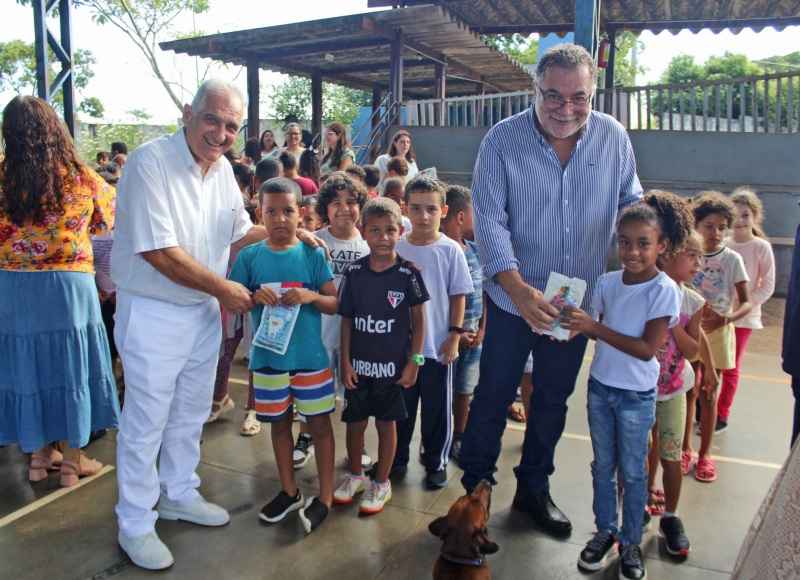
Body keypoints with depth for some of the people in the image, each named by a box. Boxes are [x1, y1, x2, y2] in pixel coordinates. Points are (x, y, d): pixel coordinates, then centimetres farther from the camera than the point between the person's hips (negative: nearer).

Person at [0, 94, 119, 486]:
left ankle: (40, 454, 28)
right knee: (68, 364, 10)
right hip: (69, 286, -1)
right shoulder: (83, 178, -7)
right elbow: (106, 220, 9)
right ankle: (71, 460, 21)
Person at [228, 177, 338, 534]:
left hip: (310, 356, -2)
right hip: (268, 357, 2)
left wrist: (312, 296, -23)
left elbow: (334, 304, -3)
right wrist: (254, 297, -18)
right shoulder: (249, 256, 0)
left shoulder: (313, 254, -4)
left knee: (319, 423, 6)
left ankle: (325, 497, 21)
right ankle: (289, 491, 33)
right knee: (279, 422, 15)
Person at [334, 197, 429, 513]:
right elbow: (346, 320, 1)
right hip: (358, 364, 2)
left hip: (392, 365, -2)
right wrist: (346, 362, -1)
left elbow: (419, 320, -4)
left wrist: (414, 361, -6)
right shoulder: (354, 272, -4)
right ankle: (355, 476, 37)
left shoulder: (408, 273, -10)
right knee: (355, 421, 14)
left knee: (386, 423, 10)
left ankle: (382, 483, 29)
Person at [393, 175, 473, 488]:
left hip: (437, 345, -1)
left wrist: (454, 336, -7)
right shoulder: (397, 248, -3)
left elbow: (458, 295, -3)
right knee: (400, 403, 15)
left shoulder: (450, 250, -7)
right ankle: (396, 457, 34)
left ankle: (436, 461, 30)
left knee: (437, 407, 11)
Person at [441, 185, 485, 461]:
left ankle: (458, 440, 35)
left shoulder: (474, 250, 5)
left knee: (465, 389, 18)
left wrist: (482, 329, 2)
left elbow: (483, 292, 11)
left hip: (474, 335, 7)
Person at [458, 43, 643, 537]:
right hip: (513, 299, -3)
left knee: (554, 400, 17)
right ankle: (476, 489, 29)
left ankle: (534, 488, 38)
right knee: (493, 396, 8)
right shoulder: (503, 140, -13)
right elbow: (489, 220, -18)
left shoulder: (614, 137, -4)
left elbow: (631, 204, 8)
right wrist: (519, 288, -29)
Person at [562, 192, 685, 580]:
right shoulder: (607, 282, -3)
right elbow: (603, 333, 4)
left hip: (636, 396, -4)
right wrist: (578, 326, -16)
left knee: (632, 471, 11)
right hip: (600, 387, 4)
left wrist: (594, 328, -30)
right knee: (603, 465, 16)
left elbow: (647, 349, -23)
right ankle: (606, 531, 33)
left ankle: (631, 542, 28)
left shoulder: (664, 290, -17)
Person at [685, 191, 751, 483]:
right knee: (689, 392, 9)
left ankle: (705, 453, 22)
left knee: (708, 395, 6)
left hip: (718, 332, -1)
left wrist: (724, 319, -24)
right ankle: (686, 449, 25)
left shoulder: (732, 259, -6)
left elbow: (746, 303, -7)